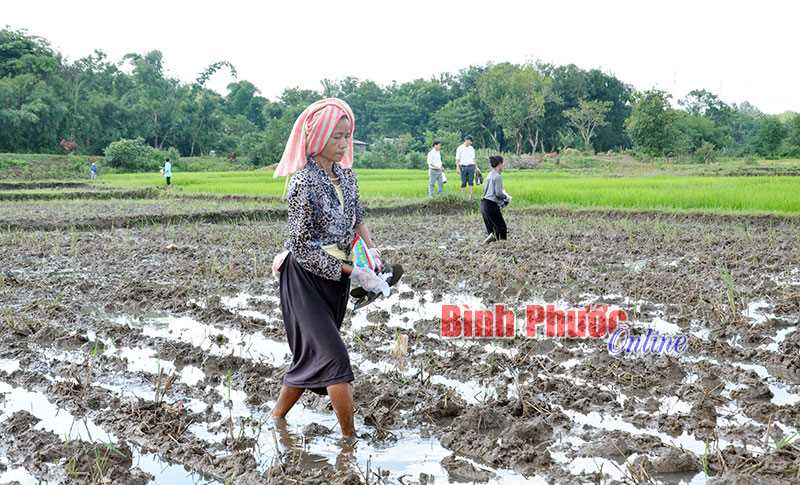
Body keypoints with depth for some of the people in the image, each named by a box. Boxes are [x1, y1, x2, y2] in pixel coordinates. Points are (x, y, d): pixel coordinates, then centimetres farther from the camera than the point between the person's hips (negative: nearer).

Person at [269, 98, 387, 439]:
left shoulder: (344, 173, 3)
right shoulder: (303, 182, -19)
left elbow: (357, 217, 16)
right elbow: (303, 248, -19)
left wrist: (370, 248, -3)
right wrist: (351, 272, -21)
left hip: (336, 275, 8)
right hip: (307, 278, -8)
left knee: (313, 353, 15)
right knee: (334, 356, -10)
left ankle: (277, 417, 32)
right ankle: (350, 436, 0)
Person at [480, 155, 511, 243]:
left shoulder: (490, 174, 14)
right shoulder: (498, 176, -12)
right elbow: (498, 193, -17)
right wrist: (507, 197, 2)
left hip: (484, 204, 9)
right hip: (491, 205, -9)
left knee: (492, 230, 13)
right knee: (501, 228, -2)